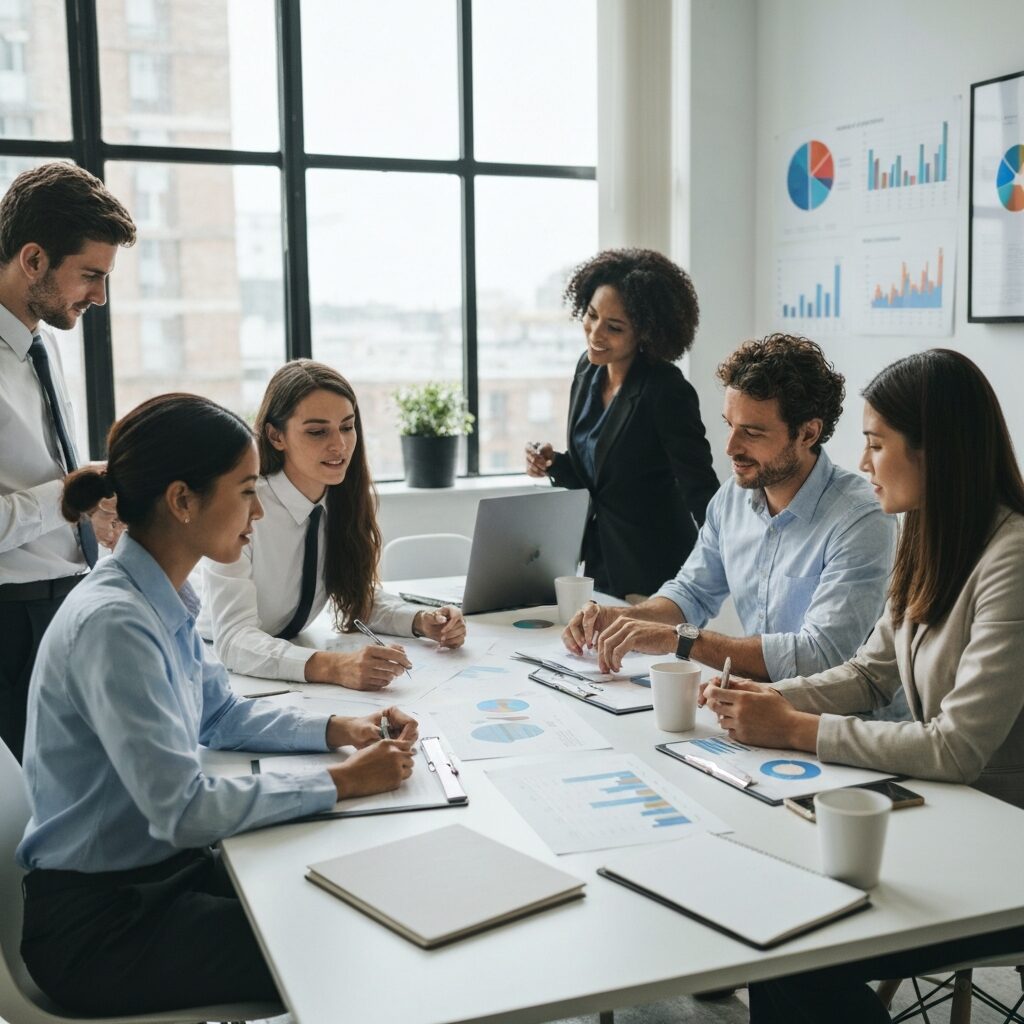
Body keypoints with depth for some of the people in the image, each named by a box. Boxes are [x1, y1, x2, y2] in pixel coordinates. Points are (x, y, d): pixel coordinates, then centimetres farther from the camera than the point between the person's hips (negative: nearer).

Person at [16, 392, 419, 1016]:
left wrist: (337, 729, -1)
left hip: (164, 868, 8)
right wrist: (342, 783, -21)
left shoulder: (160, 599, 1)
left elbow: (221, 715, 14)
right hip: (97, 923, -8)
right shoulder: (113, 623, -27)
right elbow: (184, 811, -28)